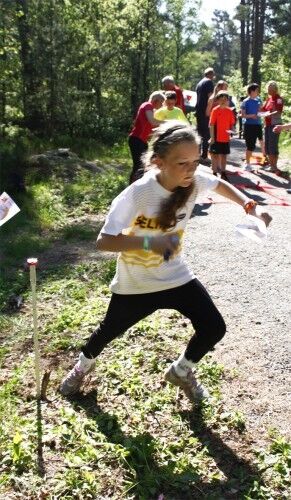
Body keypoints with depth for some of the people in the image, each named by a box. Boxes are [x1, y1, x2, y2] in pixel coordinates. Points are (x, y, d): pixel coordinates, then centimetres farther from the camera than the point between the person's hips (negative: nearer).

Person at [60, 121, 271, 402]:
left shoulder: (194, 182, -17)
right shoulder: (137, 194, -31)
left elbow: (220, 185, 7)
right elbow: (103, 242, -31)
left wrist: (251, 207, -8)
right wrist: (149, 242, -44)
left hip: (175, 276, 4)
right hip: (135, 283, -3)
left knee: (214, 328, -2)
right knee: (109, 331, 18)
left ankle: (180, 371, 28)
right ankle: (83, 366, 52)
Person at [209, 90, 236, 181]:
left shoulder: (229, 111, 4)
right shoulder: (215, 110, -8)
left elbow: (232, 123, 11)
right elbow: (211, 124, -9)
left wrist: (231, 131, -8)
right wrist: (212, 137, -12)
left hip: (226, 138, 4)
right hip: (216, 138, -4)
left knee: (224, 155, 12)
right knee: (215, 155, 4)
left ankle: (223, 173, 21)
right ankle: (214, 173, 13)